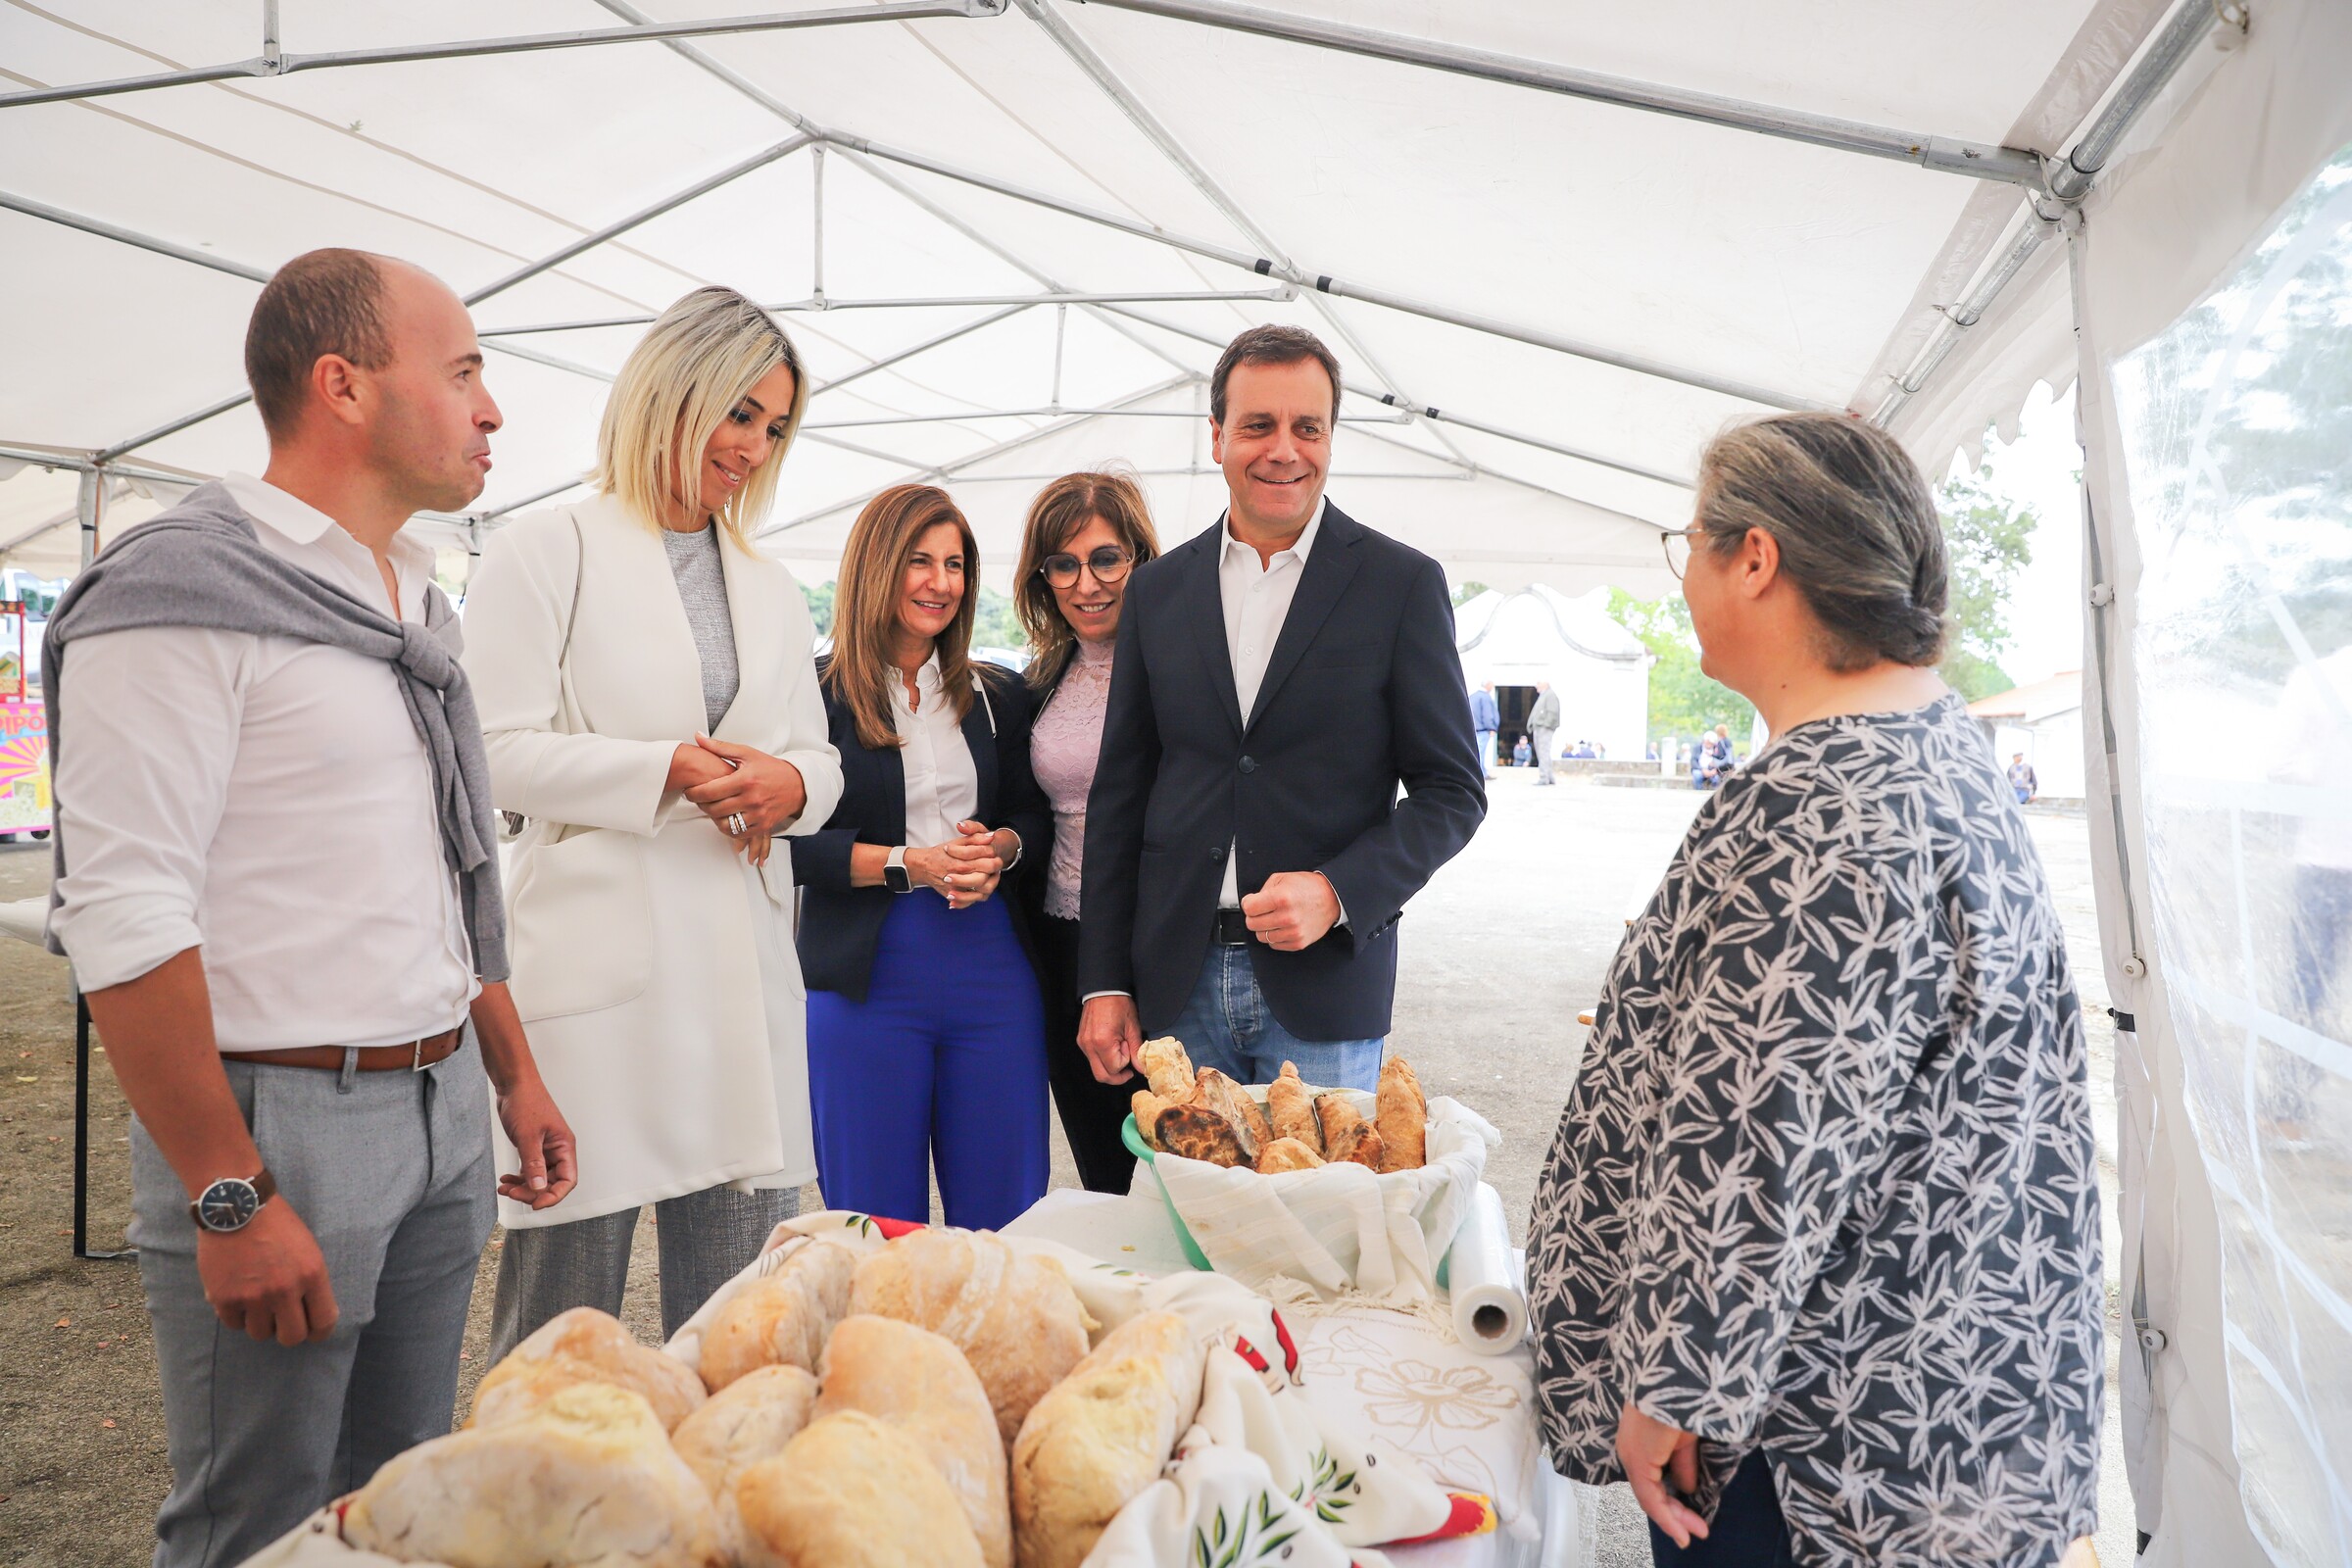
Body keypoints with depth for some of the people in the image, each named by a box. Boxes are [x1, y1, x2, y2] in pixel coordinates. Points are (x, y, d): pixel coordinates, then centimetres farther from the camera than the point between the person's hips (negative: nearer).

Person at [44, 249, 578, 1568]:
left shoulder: (415, 603, 13)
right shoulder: (183, 595, -12)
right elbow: (126, 917, -18)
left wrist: (514, 1074, 17)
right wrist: (229, 1199, -19)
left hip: (441, 1117, 7)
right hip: (281, 1124, -7)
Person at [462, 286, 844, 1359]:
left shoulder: (773, 589, 19)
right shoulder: (544, 554, 1)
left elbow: (818, 757, 18)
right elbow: (498, 751, -6)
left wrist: (789, 782, -5)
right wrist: (665, 772, -17)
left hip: (744, 966, 6)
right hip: (597, 961, -5)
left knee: (737, 1313, 10)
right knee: (564, 1305, 4)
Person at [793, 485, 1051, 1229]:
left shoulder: (997, 695, 13)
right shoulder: (819, 693, -1)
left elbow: (1036, 817, 16)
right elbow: (792, 842, -7)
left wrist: (999, 849, -6)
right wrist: (909, 864, -15)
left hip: (990, 968, 3)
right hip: (866, 977, -3)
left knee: (1002, 1221, 6)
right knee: (878, 1231, 6)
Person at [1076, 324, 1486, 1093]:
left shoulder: (1401, 583, -2)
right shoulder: (1159, 588, 7)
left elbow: (1453, 791, 0)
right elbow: (1119, 793, 9)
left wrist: (1338, 892, -16)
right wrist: (1104, 982, 4)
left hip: (1325, 981, -2)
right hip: (1176, 983, 3)